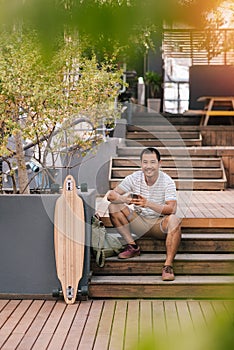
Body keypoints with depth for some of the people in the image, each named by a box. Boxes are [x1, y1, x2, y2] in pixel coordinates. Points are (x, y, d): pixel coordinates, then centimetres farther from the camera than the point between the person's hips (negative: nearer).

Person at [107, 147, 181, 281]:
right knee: (114, 207, -16)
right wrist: (126, 199, -33)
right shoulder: (134, 178, -6)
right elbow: (111, 195, -11)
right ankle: (132, 246, -10)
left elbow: (172, 209, -24)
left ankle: (168, 265, -34)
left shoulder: (167, 181, -13)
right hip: (139, 222, 3)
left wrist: (148, 203, -38)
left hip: (160, 224, -3)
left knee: (174, 220, -35)